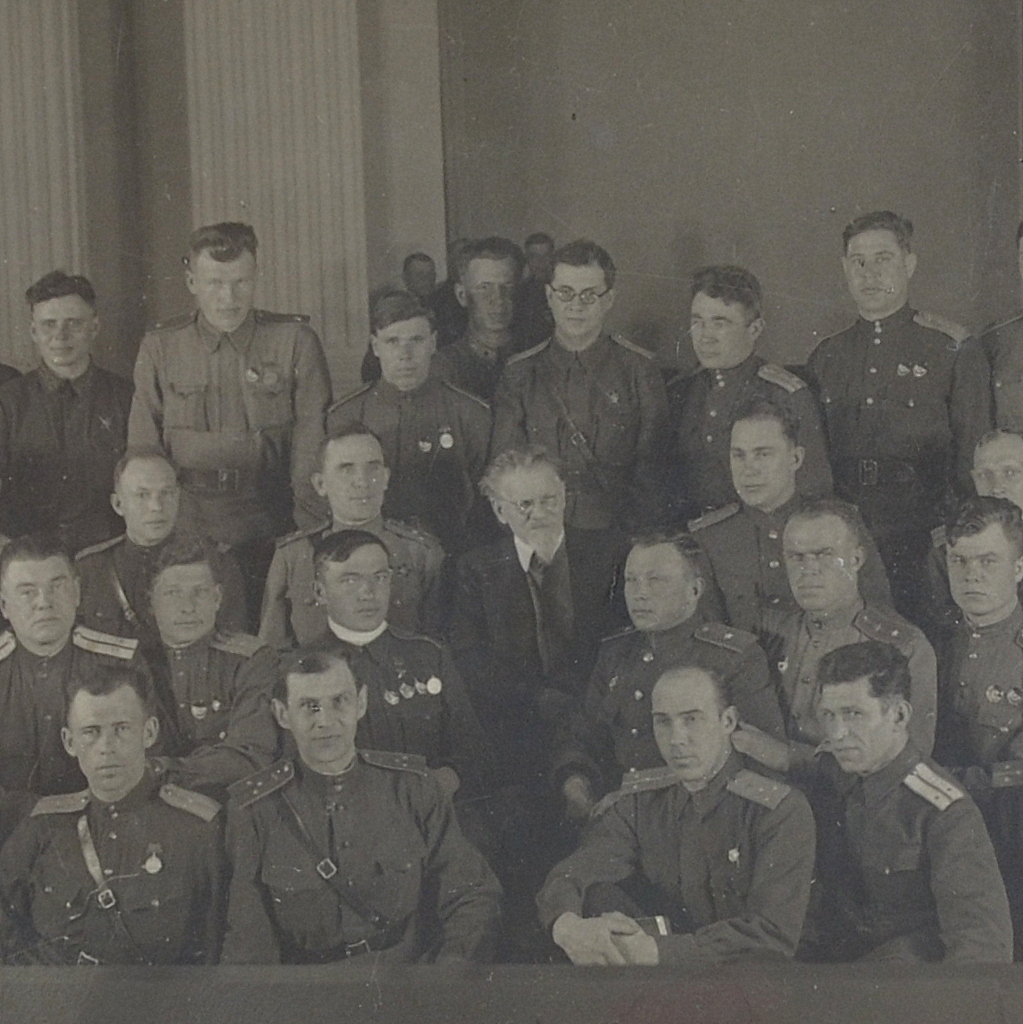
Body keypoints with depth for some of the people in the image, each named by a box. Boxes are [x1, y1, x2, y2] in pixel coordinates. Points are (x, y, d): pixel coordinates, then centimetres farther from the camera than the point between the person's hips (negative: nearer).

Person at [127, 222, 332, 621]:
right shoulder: (159, 348, 6)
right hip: (188, 531, 1)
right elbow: (142, 455, 10)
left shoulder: (295, 340, 1)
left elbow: (313, 444, -1)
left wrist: (310, 539, -7)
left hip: (272, 527, -1)